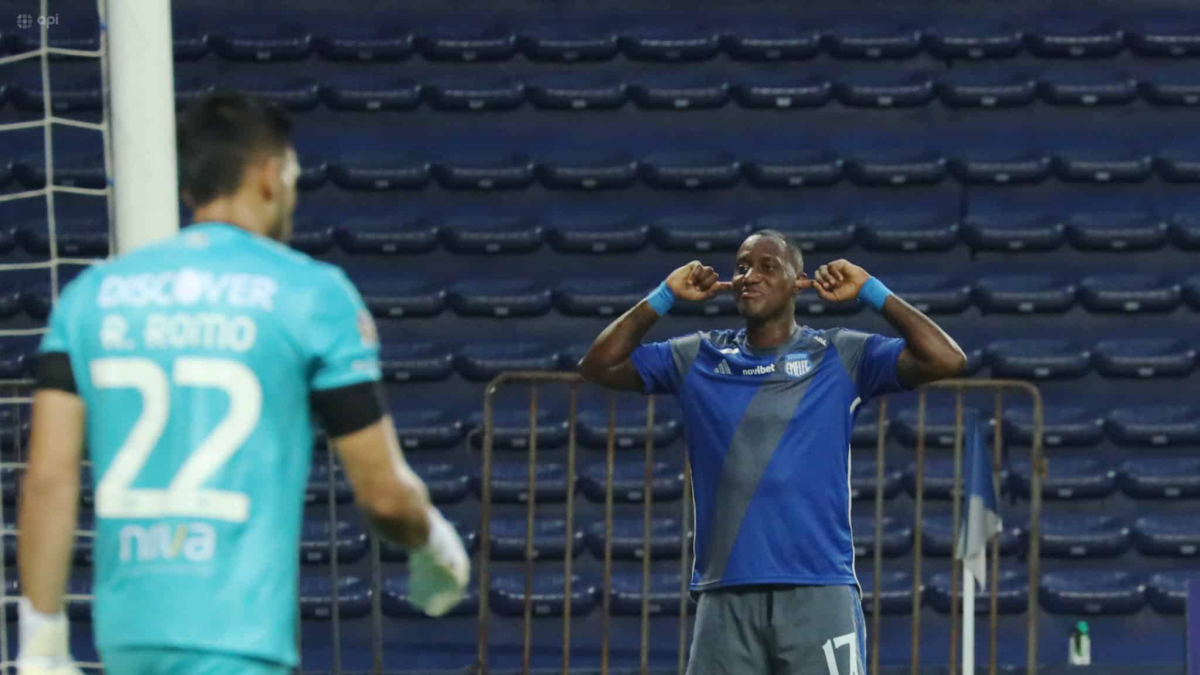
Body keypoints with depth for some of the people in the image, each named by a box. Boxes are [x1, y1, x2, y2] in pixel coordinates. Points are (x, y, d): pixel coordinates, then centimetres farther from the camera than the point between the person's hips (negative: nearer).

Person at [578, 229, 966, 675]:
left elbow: (946, 361, -5)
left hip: (818, 593, -3)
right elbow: (599, 366, 12)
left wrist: (871, 293, -5)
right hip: (726, 599, 3)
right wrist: (663, 298, 5)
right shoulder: (699, 359, 13)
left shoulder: (841, 358, 4)